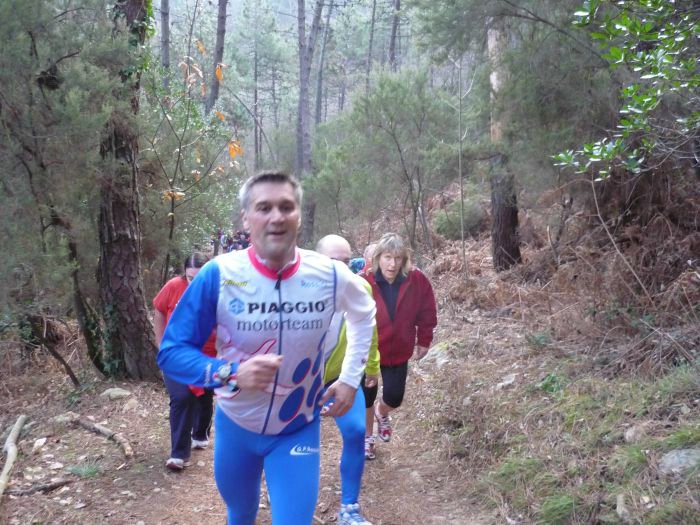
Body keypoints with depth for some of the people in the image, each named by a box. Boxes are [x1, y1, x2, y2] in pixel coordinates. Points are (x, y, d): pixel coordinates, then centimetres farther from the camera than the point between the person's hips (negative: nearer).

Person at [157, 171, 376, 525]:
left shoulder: (330, 275, -15)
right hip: (235, 426, 1)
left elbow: (364, 314, 8)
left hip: (299, 430, 0)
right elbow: (171, 352, -18)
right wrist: (231, 374, -35)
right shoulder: (218, 276, -22)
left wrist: (351, 378, 0)